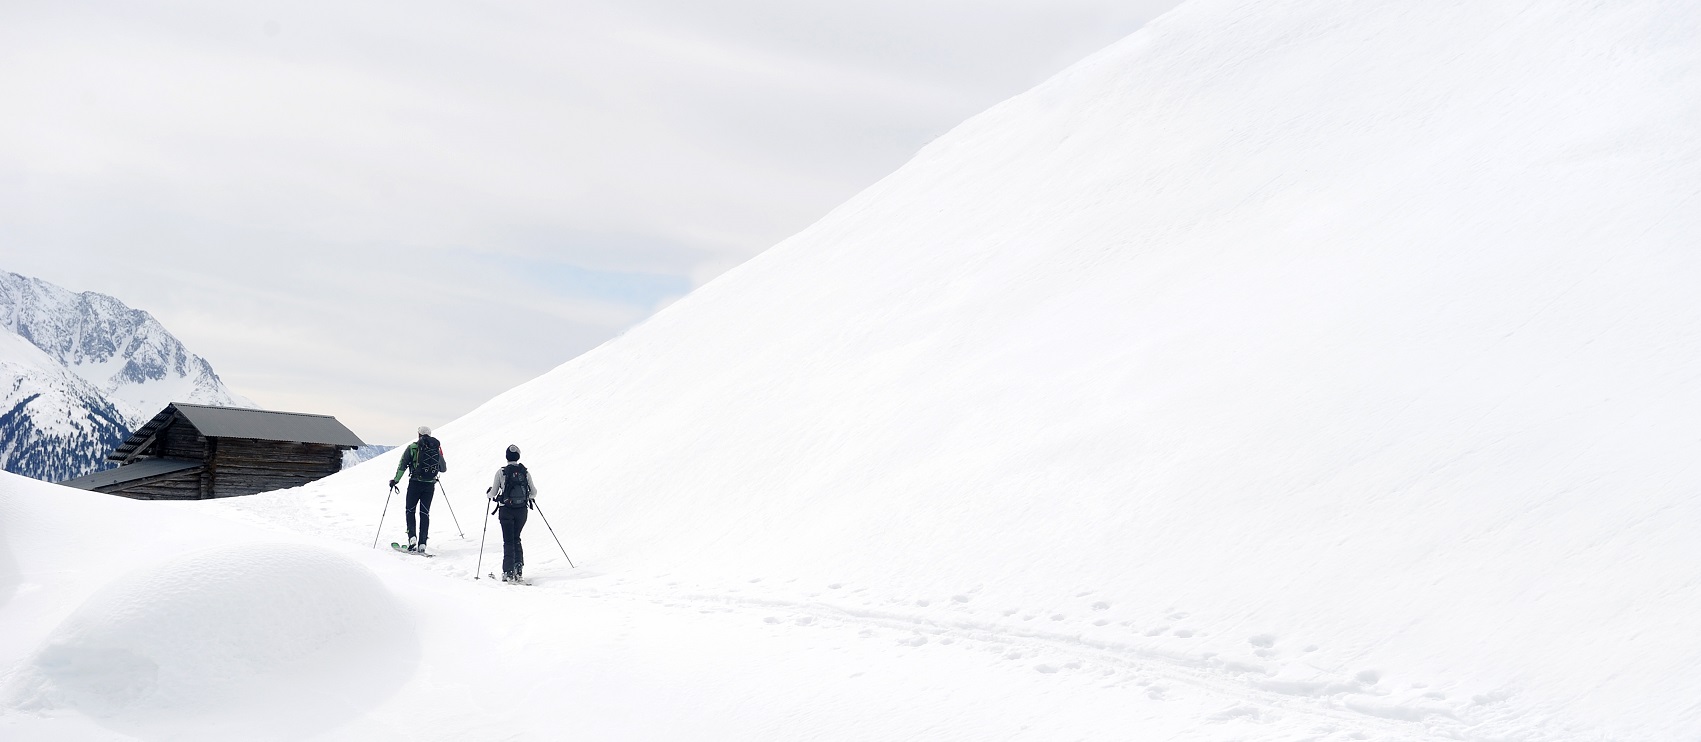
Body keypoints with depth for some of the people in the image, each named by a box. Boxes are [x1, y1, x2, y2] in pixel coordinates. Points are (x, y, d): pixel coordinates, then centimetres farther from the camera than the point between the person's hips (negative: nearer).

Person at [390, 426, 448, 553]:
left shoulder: (413, 447, -1)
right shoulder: (437, 448, 7)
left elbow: (402, 465, -3)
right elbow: (443, 469, 15)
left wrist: (395, 480, 7)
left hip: (415, 483, -2)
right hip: (430, 485, 2)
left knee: (410, 510, 11)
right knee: (425, 513, 8)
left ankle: (412, 537, -8)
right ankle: (422, 543, 1)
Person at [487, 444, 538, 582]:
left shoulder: (501, 472, -8)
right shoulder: (525, 472, 0)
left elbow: (493, 493, -4)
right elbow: (534, 493, 4)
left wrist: (489, 492, 19)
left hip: (506, 510, -3)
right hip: (522, 510, 3)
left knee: (508, 541, 3)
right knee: (516, 538, 19)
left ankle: (508, 572, -3)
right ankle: (518, 567, 7)